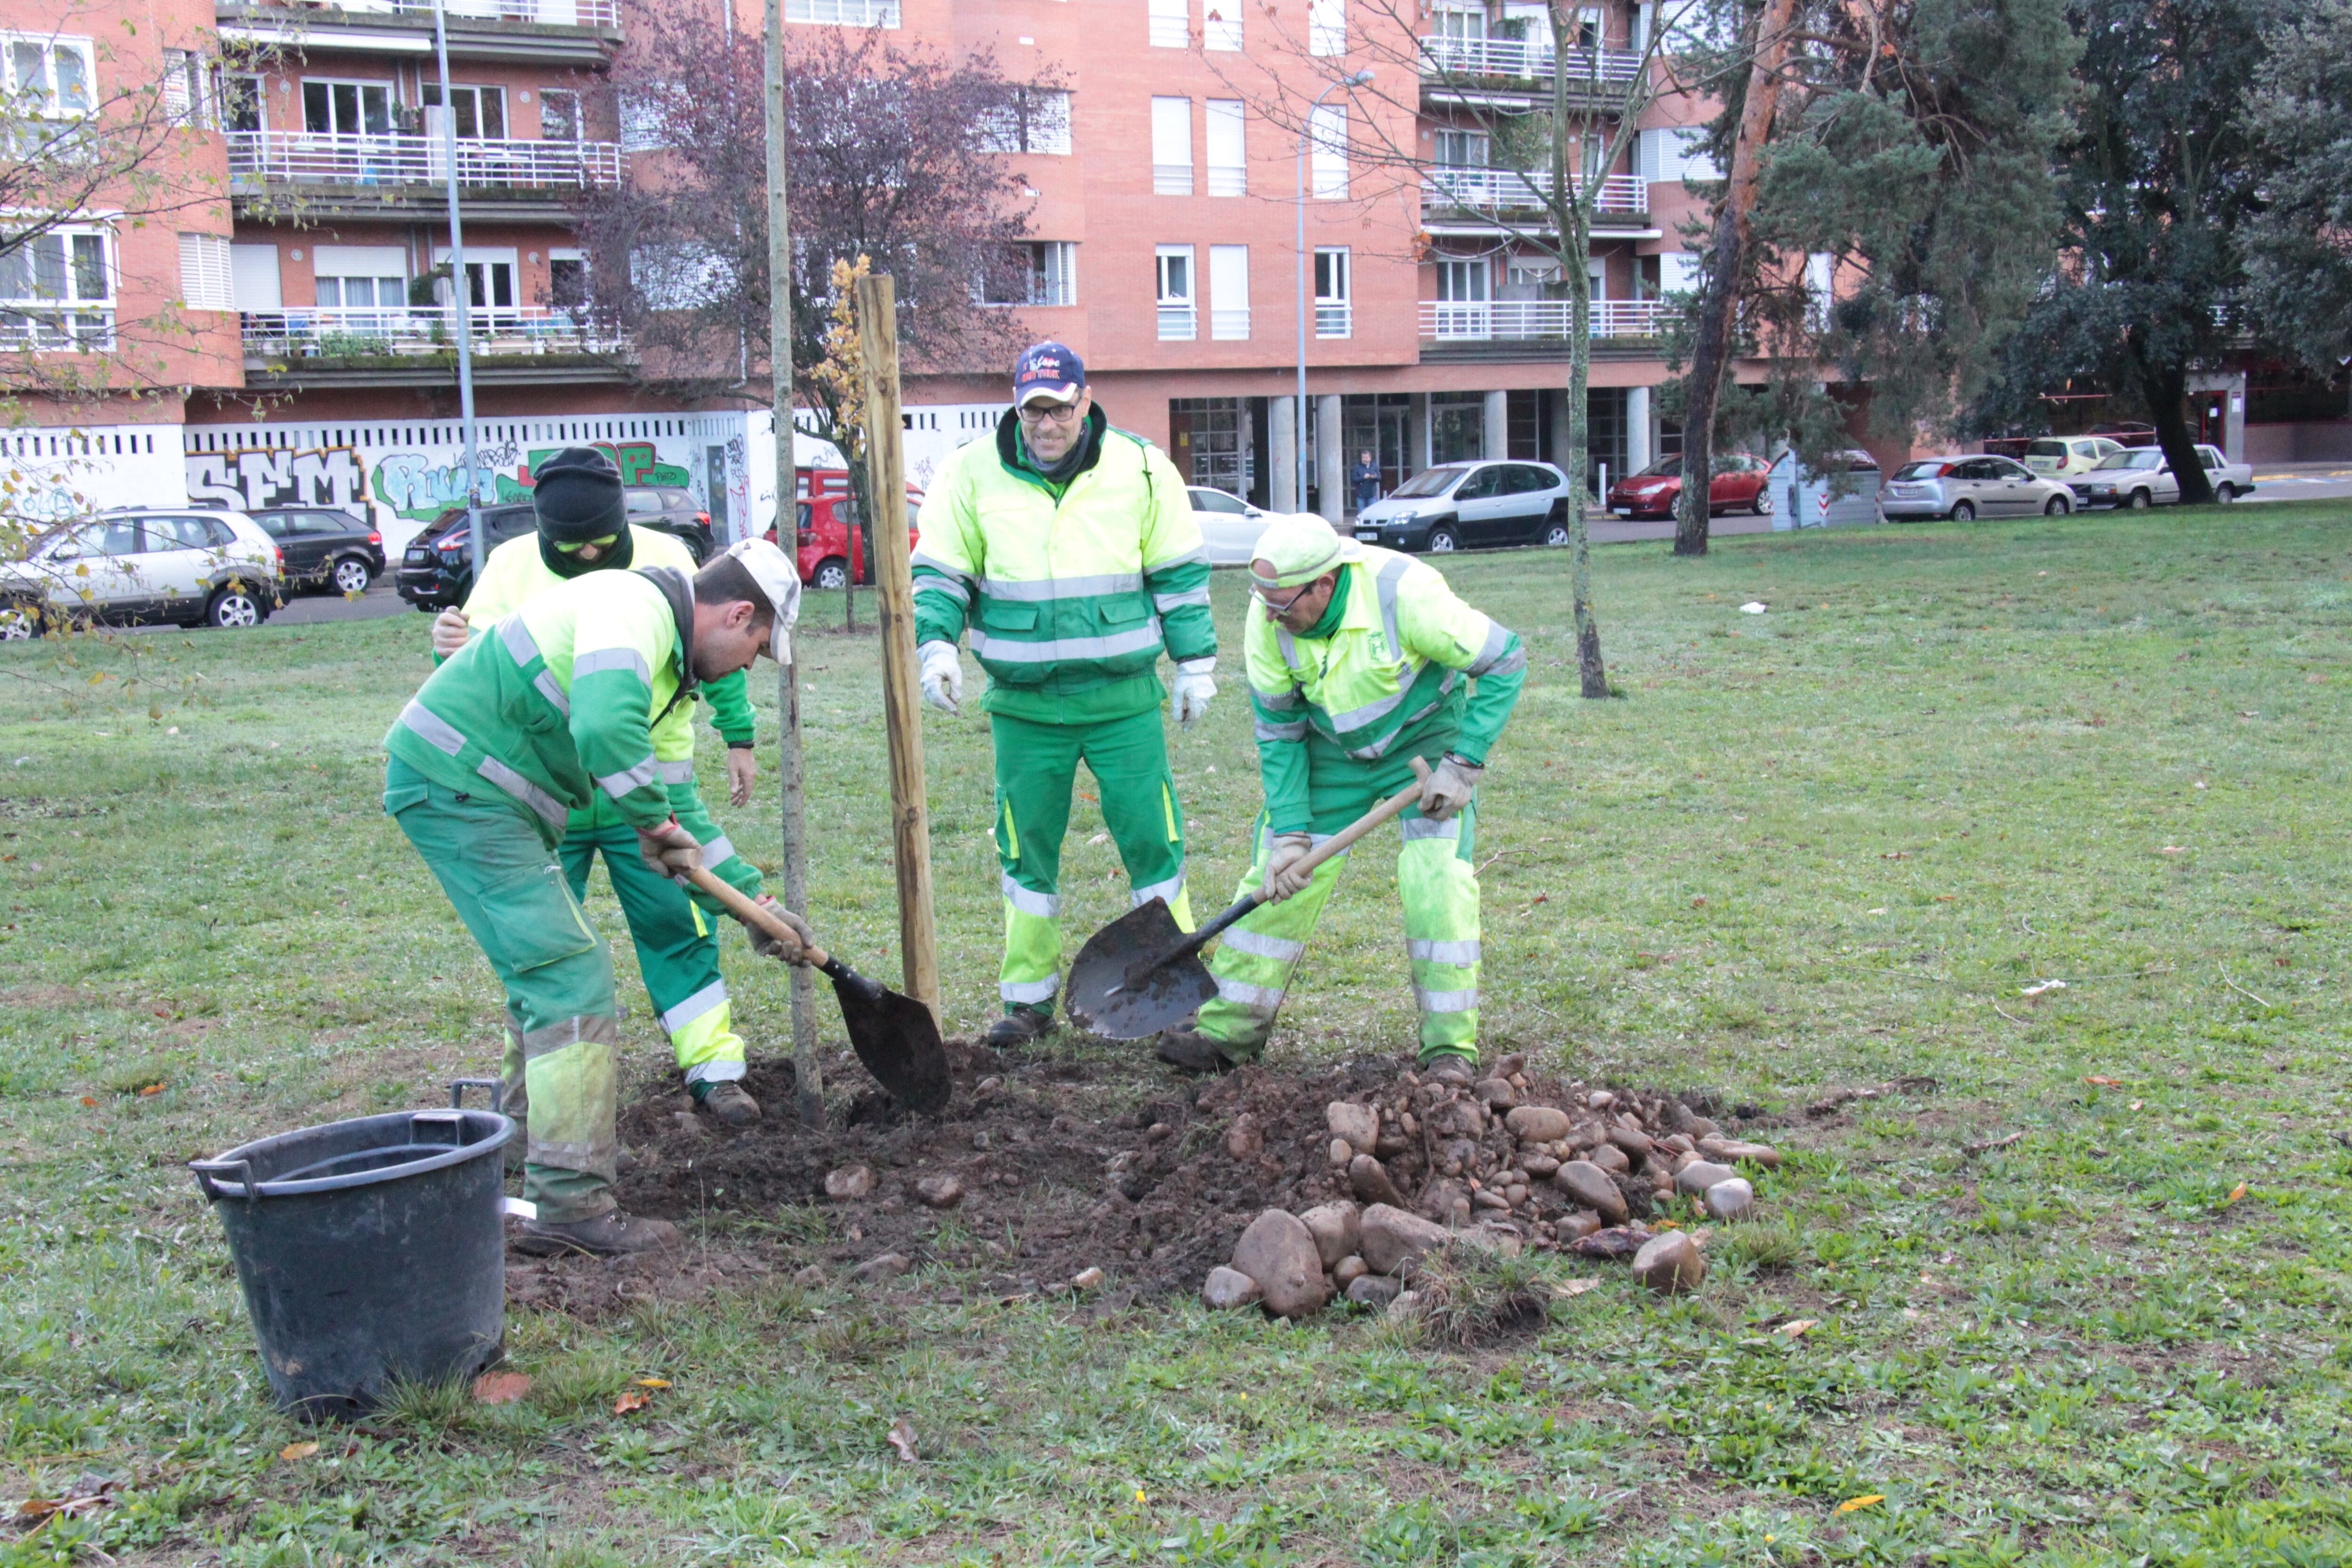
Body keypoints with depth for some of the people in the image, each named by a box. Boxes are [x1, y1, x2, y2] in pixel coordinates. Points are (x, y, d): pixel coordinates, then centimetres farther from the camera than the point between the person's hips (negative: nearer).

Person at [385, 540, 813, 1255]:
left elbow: (672, 810, 26)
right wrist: (660, 826, -19)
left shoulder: (666, 660, 18)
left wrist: (754, 906, 25)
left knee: (547, 970, 22)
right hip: (455, 782, -11)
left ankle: (543, 1150, 37)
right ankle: (568, 1203, -12)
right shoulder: (633, 605, -14)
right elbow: (604, 728, -34)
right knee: (571, 976, -12)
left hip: (477, 792, 11)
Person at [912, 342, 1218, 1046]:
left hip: (1124, 697, -1)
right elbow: (939, 571, 7)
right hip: (1023, 703, 1)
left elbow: (1180, 573, 8)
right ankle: (1029, 997, 21)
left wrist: (1196, 664, 8)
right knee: (1027, 850, 8)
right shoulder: (974, 473, 0)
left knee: (1152, 840, 2)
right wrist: (937, 644, -8)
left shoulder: (1139, 467, 1)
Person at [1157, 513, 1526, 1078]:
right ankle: (1230, 1031, 11)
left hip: (1424, 742, -3)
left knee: (1437, 880, -15)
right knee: (1280, 878, -1)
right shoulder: (1266, 619, -22)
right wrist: (1290, 829, -16)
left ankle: (1450, 1049, -4)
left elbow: (1506, 661, -21)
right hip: (1331, 749, 3)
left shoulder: (1404, 592, -33)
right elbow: (1278, 731, -9)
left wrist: (1463, 764, -24)